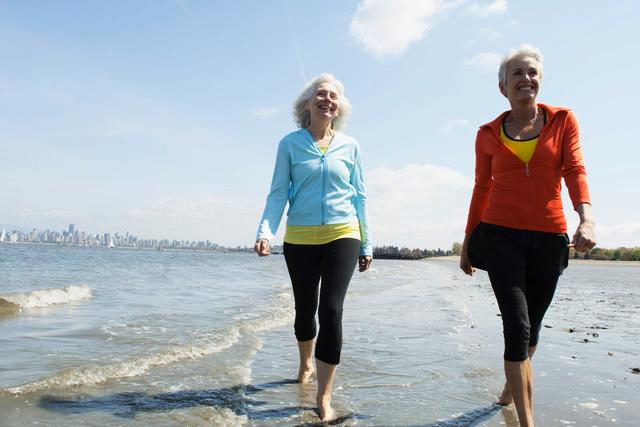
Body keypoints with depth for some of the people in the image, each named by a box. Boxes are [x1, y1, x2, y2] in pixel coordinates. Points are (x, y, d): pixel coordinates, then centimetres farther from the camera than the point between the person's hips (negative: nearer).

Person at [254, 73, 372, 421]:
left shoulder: (350, 147, 6)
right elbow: (278, 193, -1)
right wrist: (266, 232, -16)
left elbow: (359, 197, 8)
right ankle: (306, 364, 43)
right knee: (305, 308, 13)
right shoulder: (290, 144, 3)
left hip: (342, 236, 0)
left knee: (331, 310, -12)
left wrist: (366, 244, 7)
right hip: (300, 238, 1)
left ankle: (324, 396, 0)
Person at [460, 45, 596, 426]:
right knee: (517, 325, -9)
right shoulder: (489, 134, 6)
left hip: (549, 238, 2)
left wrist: (587, 217, -22)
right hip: (501, 236, -1)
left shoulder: (563, 120, 6)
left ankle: (513, 384, 42)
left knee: (532, 324, 15)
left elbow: (575, 171, -4)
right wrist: (468, 241, 12)